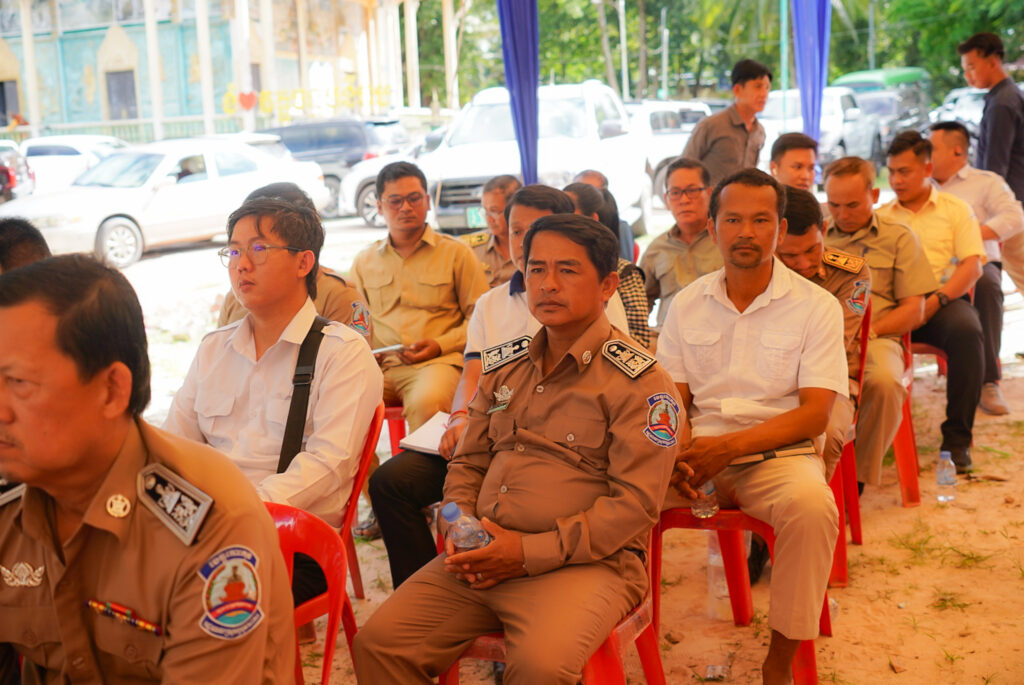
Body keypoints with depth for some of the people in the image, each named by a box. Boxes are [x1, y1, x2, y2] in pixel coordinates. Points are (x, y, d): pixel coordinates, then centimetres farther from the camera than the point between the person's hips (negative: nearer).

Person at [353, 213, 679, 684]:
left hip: (587, 561, -5)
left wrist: (530, 551, -16)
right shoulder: (504, 366, 16)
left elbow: (636, 502, -11)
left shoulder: (638, 381, -4)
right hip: (481, 558, 6)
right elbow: (466, 463, 22)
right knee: (378, 642, -11)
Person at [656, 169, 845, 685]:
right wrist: (677, 452, -15)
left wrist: (727, 447, -19)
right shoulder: (687, 305, 11)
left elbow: (815, 413, -6)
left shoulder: (816, 307, 1)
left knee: (811, 506, -35)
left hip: (778, 454, -2)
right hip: (699, 452, 3)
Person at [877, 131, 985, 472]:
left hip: (945, 299, -1)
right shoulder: (880, 216, 19)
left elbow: (972, 265, 2)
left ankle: (957, 439, -21)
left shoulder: (955, 209, 15)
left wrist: (936, 300, -15)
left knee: (966, 330, -35)